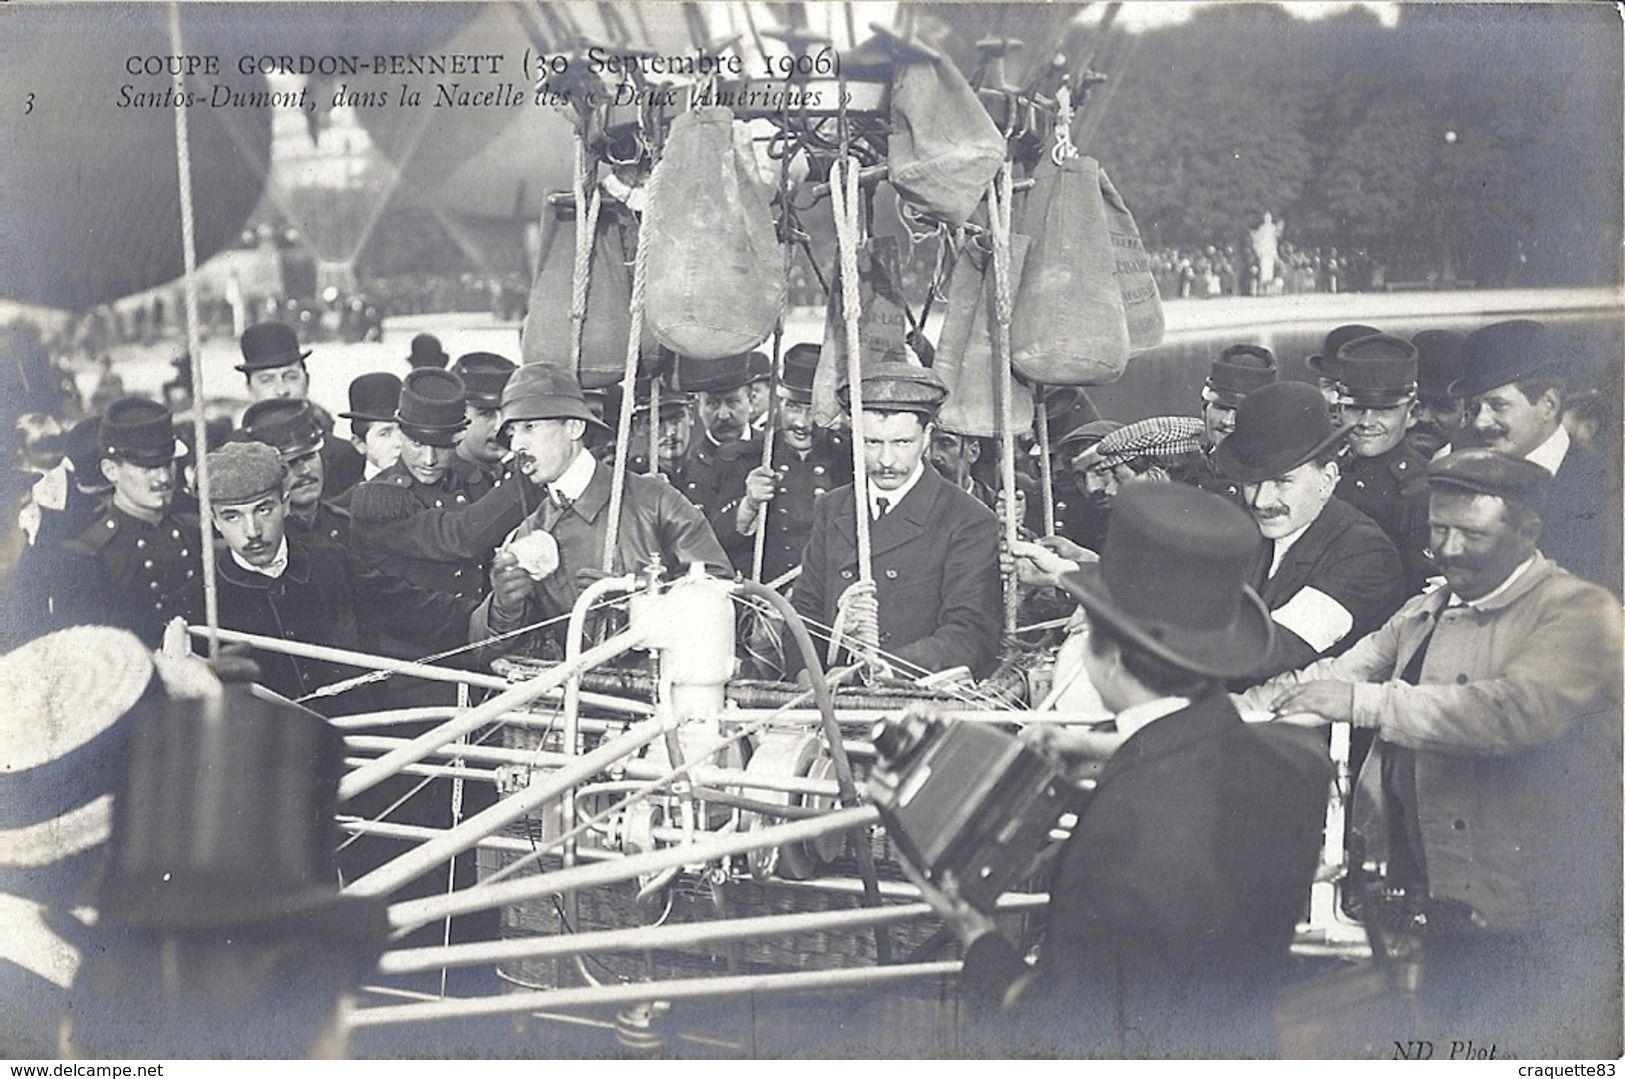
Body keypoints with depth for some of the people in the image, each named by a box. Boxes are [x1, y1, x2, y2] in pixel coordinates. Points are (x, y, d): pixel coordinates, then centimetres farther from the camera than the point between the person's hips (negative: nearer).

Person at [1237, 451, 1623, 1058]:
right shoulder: (1424, 613, 14)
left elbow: (1517, 709, -28)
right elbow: (1339, 675, 7)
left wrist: (1365, 702, -31)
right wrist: (1230, 712, -12)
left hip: (1547, 932, -7)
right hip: (1448, 912, 7)